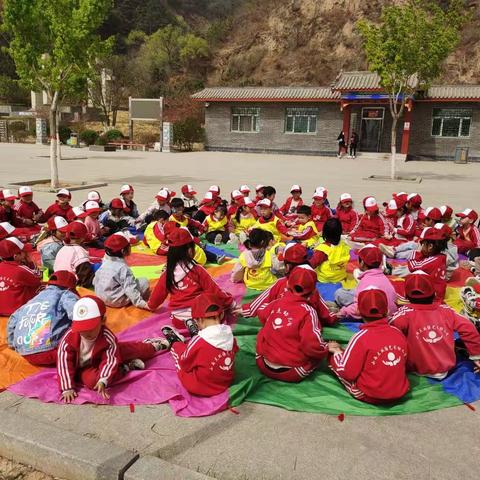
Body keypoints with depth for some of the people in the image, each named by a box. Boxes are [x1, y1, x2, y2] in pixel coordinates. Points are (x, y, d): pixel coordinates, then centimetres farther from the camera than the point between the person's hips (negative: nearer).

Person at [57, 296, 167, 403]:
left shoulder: (107, 337, -30)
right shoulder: (68, 339, -31)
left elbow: (111, 359, -31)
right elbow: (64, 363, -27)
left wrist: (103, 380, -47)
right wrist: (67, 388, -30)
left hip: (101, 360, 2)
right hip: (84, 368, -1)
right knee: (90, 379, -35)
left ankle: (152, 345, 44)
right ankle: (126, 367, -17)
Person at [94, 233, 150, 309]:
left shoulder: (105, 262, 5)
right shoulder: (123, 268, -19)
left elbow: (95, 280, 15)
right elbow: (130, 289, -26)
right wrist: (141, 303, -28)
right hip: (116, 301, -8)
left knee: (133, 282, 26)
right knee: (144, 282, -5)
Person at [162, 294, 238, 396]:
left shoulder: (198, 342, -29)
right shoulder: (230, 336, -14)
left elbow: (184, 364, -13)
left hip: (198, 388, -5)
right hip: (226, 383, 5)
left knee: (177, 346, 13)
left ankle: (174, 342, 42)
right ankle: (181, 340, 42)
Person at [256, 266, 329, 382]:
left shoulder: (276, 302, -2)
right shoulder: (308, 312, -17)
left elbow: (262, 317, 19)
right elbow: (313, 346, -25)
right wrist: (327, 349, -5)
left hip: (263, 366, 4)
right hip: (291, 374, -4)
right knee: (319, 352, 14)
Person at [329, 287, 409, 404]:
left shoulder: (361, 337, -20)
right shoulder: (398, 333, -4)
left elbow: (347, 373, -16)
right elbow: (403, 362, 12)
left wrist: (337, 352, 2)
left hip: (368, 396, -5)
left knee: (331, 355, 5)